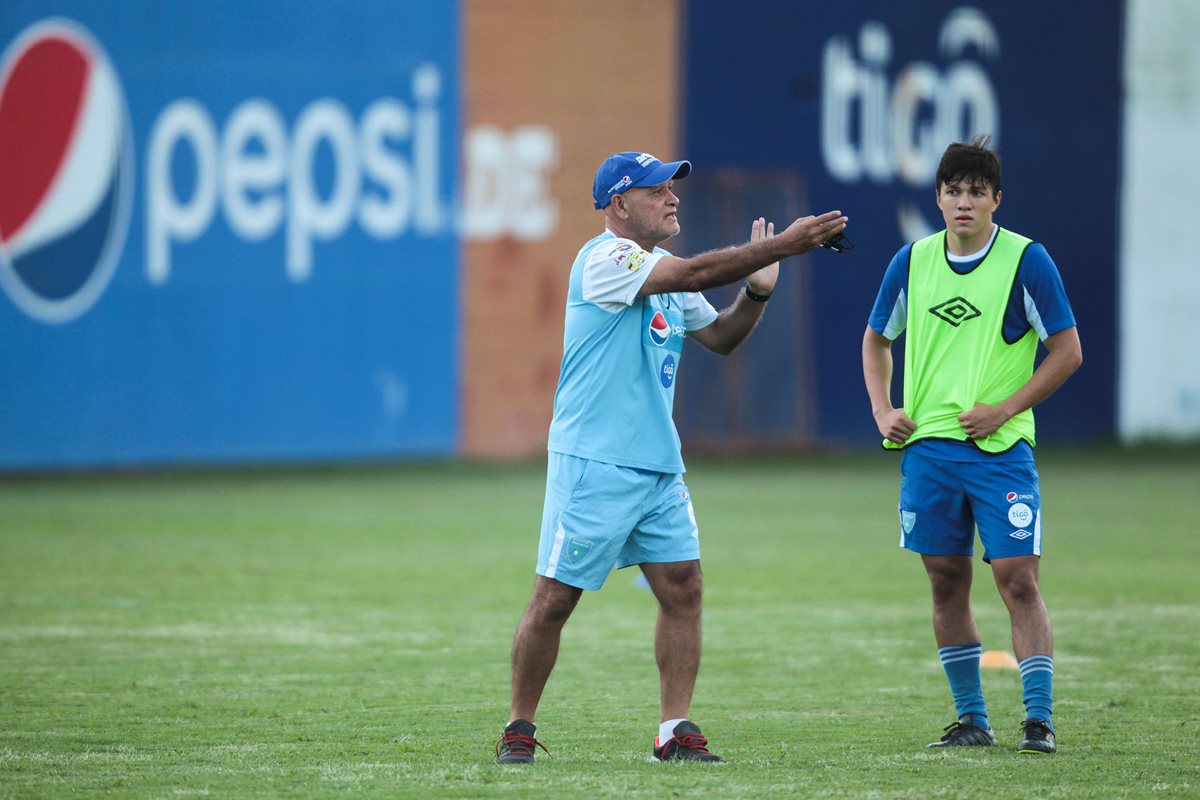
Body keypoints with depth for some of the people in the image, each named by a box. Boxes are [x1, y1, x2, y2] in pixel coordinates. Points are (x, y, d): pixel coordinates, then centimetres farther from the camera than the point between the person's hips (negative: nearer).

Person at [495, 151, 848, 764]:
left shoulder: (664, 274, 15)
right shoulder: (605, 259, -12)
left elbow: (718, 337, 22)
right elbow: (693, 273, -24)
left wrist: (756, 292, 3)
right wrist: (783, 244, -24)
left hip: (659, 463, 8)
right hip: (593, 462, -8)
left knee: (682, 587, -1)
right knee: (554, 598, -3)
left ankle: (675, 732, 3)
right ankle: (519, 729, 8)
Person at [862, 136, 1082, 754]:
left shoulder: (1026, 261, -6)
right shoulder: (912, 262, 6)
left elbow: (1067, 351, -4)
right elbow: (876, 339, 21)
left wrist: (1004, 409, -12)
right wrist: (882, 412, 7)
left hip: (1001, 447, -4)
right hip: (928, 445, 4)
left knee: (1018, 580, -10)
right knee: (947, 582, 7)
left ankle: (1038, 719, -7)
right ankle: (971, 719, 17)